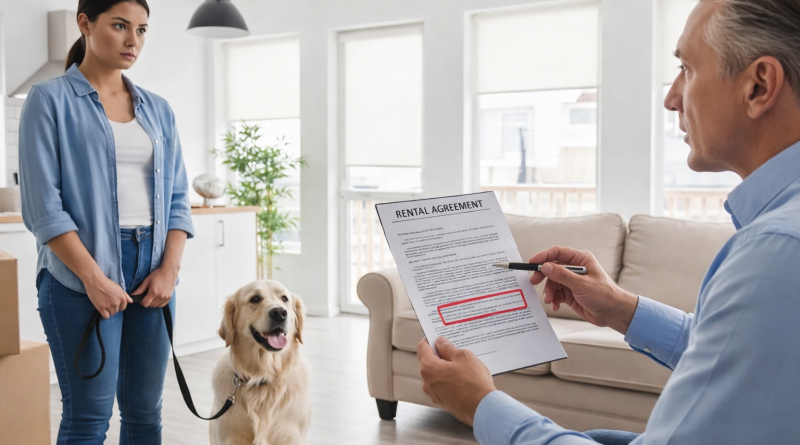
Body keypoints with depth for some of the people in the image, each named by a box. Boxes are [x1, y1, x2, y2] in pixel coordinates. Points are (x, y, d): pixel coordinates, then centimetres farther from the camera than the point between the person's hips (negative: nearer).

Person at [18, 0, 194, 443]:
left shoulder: (157, 109, 13)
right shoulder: (50, 100, -1)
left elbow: (178, 197, 12)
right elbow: (42, 204, -9)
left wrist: (170, 268, -2)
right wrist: (93, 278, -15)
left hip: (153, 271, 5)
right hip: (81, 272, -5)